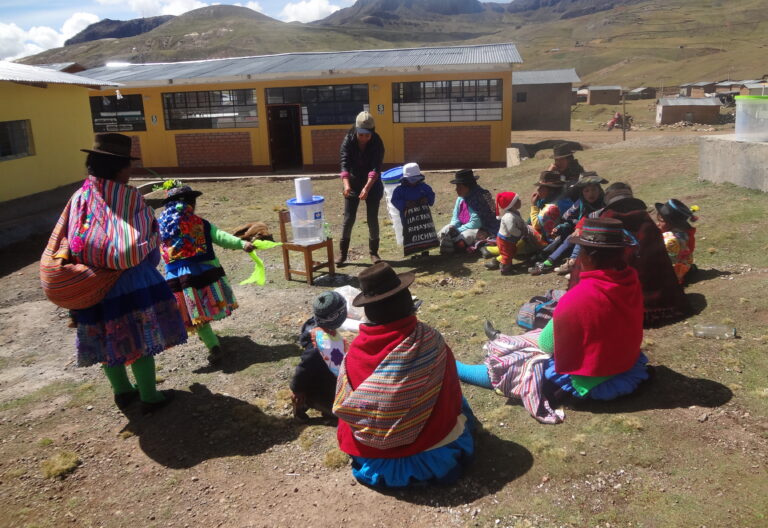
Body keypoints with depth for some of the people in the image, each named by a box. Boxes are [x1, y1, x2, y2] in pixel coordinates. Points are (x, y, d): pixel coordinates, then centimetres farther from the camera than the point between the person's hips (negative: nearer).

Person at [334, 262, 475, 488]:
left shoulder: (356, 350, -17)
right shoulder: (429, 340, -21)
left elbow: (342, 407, -4)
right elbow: (451, 395, -6)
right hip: (432, 456, -3)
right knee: (459, 405, 26)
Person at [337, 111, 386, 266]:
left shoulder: (377, 143, -17)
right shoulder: (349, 141, -14)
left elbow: (376, 167, -26)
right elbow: (344, 163, -23)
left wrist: (367, 187, -40)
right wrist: (346, 184, -41)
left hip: (372, 185, -1)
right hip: (353, 184, 1)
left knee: (372, 219, 1)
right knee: (348, 219, 0)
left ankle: (373, 252, 16)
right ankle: (342, 253, 10)